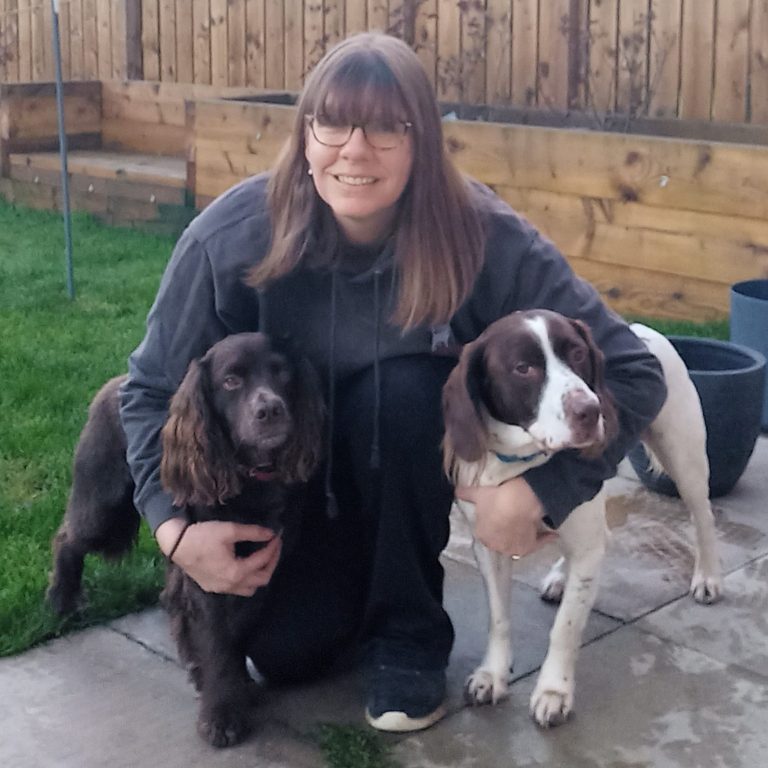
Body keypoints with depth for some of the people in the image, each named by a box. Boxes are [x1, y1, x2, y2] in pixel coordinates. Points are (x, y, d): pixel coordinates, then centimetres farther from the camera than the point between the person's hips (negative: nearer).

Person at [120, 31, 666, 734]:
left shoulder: (481, 236, -29)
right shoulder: (233, 235, -27)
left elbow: (631, 374, -26)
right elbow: (153, 387, -14)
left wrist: (542, 489, -37)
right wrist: (177, 525, -27)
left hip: (411, 439, 0)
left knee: (403, 386, -33)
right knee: (285, 649, -16)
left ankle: (410, 633, -12)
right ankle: (349, 579, 21)